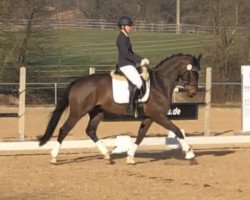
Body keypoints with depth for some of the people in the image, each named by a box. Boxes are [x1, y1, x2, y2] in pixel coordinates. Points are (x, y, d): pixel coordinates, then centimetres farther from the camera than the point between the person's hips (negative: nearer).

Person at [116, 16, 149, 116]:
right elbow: (125, 54, -19)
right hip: (125, 64, -10)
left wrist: (141, 59, 7)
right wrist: (139, 61, -15)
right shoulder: (121, 38, -13)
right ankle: (131, 107, -21)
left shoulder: (126, 37, 16)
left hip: (129, 64, 10)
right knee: (138, 83, -23)